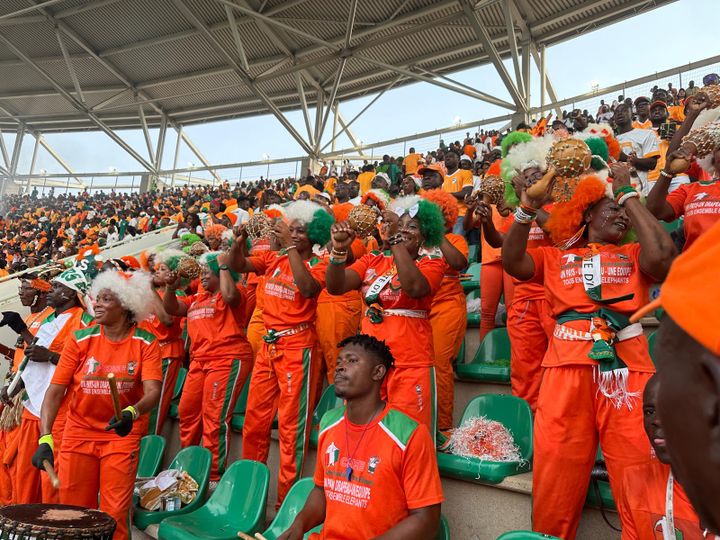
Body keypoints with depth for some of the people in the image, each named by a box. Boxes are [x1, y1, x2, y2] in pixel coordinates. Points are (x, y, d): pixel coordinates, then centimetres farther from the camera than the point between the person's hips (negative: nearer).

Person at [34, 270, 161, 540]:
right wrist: (45, 438, -20)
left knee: (115, 515, 1)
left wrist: (132, 412, -40)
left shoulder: (145, 343, -9)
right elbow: (55, 390, -9)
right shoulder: (80, 339, -6)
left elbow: (153, 391, -20)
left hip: (122, 435, -1)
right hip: (79, 434, 2)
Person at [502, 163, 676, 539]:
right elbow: (512, 261, 3)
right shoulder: (555, 257, 19)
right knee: (556, 476, 2)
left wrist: (628, 193, 6)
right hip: (566, 367, 0)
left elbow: (662, 254, -1)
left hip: (625, 366, 1)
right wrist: (528, 206, -5)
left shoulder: (634, 255, 22)